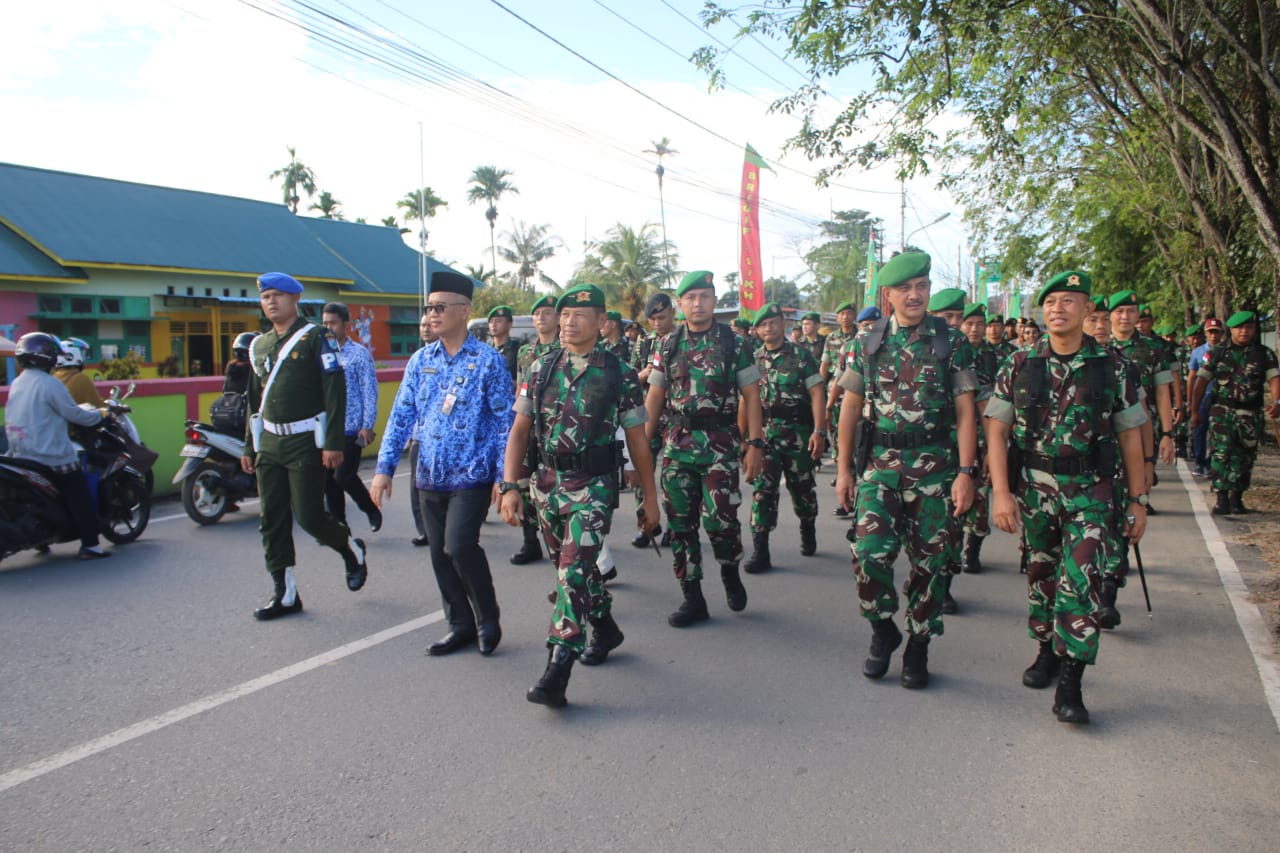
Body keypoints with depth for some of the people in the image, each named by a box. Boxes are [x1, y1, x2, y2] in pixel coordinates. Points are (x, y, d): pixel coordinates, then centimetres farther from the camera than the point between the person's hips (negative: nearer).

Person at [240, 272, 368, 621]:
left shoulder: (315, 337, -6)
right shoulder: (260, 345, 15)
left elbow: (335, 392, -12)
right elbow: (255, 400, 20)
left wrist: (334, 443, -18)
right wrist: (249, 447, 17)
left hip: (306, 442, -6)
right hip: (270, 444, 7)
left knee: (309, 516, -6)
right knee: (272, 522, 5)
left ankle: (352, 549, 23)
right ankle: (285, 595, 14)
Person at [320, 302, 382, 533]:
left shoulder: (359, 354, -3)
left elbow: (369, 391, -6)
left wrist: (367, 426, -12)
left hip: (351, 428, -5)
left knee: (344, 476, -9)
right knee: (328, 479, 7)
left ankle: (372, 510, 16)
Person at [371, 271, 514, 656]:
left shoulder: (488, 360, -6)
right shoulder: (421, 360, 8)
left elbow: (505, 420, -6)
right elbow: (402, 415, 9)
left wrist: (503, 476, -11)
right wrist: (385, 467, 3)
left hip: (472, 475, -5)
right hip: (430, 477, 5)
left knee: (459, 546, -17)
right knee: (440, 555, 9)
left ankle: (488, 620, 6)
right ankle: (461, 625, 25)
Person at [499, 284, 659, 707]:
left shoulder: (620, 375, -5)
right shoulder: (541, 368, 3)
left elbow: (637, 440, 0)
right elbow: (519, 432, 4)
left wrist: (650, 498, 2)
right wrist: (510, 486, -5)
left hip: (593, 487, -4)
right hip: (546, 484, 5)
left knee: (574, 570, -16)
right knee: (574, 567, 18)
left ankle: (557, 671, -11)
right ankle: (605, 629, 42)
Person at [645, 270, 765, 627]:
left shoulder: (733, 343, 0)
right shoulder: (668, 345, 9)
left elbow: (751, 395, 0)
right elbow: (654, 397, 11)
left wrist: (755, 444, -7)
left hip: (720, 444, -3)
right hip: (677, 445, 3)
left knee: (720, 518, -12)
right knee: (680, 523, 4)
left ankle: (730, 570, 20)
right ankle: (693, 599, 16)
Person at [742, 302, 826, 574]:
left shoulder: (800, 355, -2)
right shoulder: (753, 359, 7)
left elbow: (817, 393, -7)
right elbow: (745, 400, 11)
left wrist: (819, 431, -15)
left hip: (798, 432, -2)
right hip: (765, 432, 2)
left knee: (801, 487, 12)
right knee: (762, 489, -7)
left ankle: (808, 531, 39)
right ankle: (760, 551, -5)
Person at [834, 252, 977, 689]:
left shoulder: (952, 341, 0)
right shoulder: (867, 342, 5)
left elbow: (965, 411, -2)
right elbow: (850, 407, 8)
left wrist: (966, 472, -9)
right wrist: (844, 469, 5)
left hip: (935, 465, -1)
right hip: (879, 463, 1)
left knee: (929, 560, 5)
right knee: (870, 552, -12)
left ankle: (918, 648, 22)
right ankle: (882, 629, 14)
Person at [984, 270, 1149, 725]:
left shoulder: (1112, 367, 0)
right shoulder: (1018, 366, 0)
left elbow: (1129, 436, 6)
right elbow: (997, 431, -1)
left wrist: (1138, 500, 6)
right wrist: (1001, 492, -10)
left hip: (1089, 489, -1)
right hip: (1033, 486, 2)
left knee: (1081, 578, -11)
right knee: (1042, 573, 13)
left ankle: (1069, 683, -6)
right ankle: (1047, 649, 35)